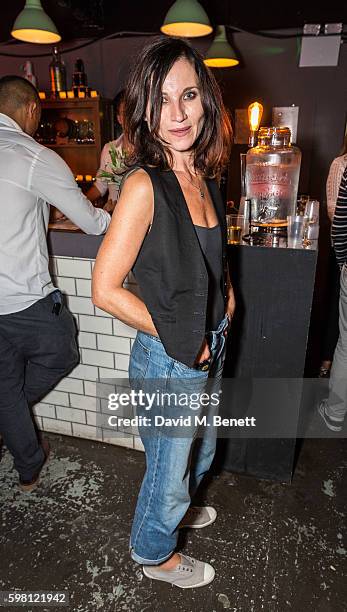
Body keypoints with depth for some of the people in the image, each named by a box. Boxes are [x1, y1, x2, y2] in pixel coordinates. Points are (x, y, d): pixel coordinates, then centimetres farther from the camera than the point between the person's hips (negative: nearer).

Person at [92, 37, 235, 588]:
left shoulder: (205, 177, 0)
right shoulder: (145, 185, -23)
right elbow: (105, 289, -23)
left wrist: (227, 295, 2)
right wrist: (182, 340, -16)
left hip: (209, 351, 8)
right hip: (167, 362, -7)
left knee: (201, 451, 30)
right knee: (168, 470, 17)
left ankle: (178, 509, 62)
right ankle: (154, 553, 49)